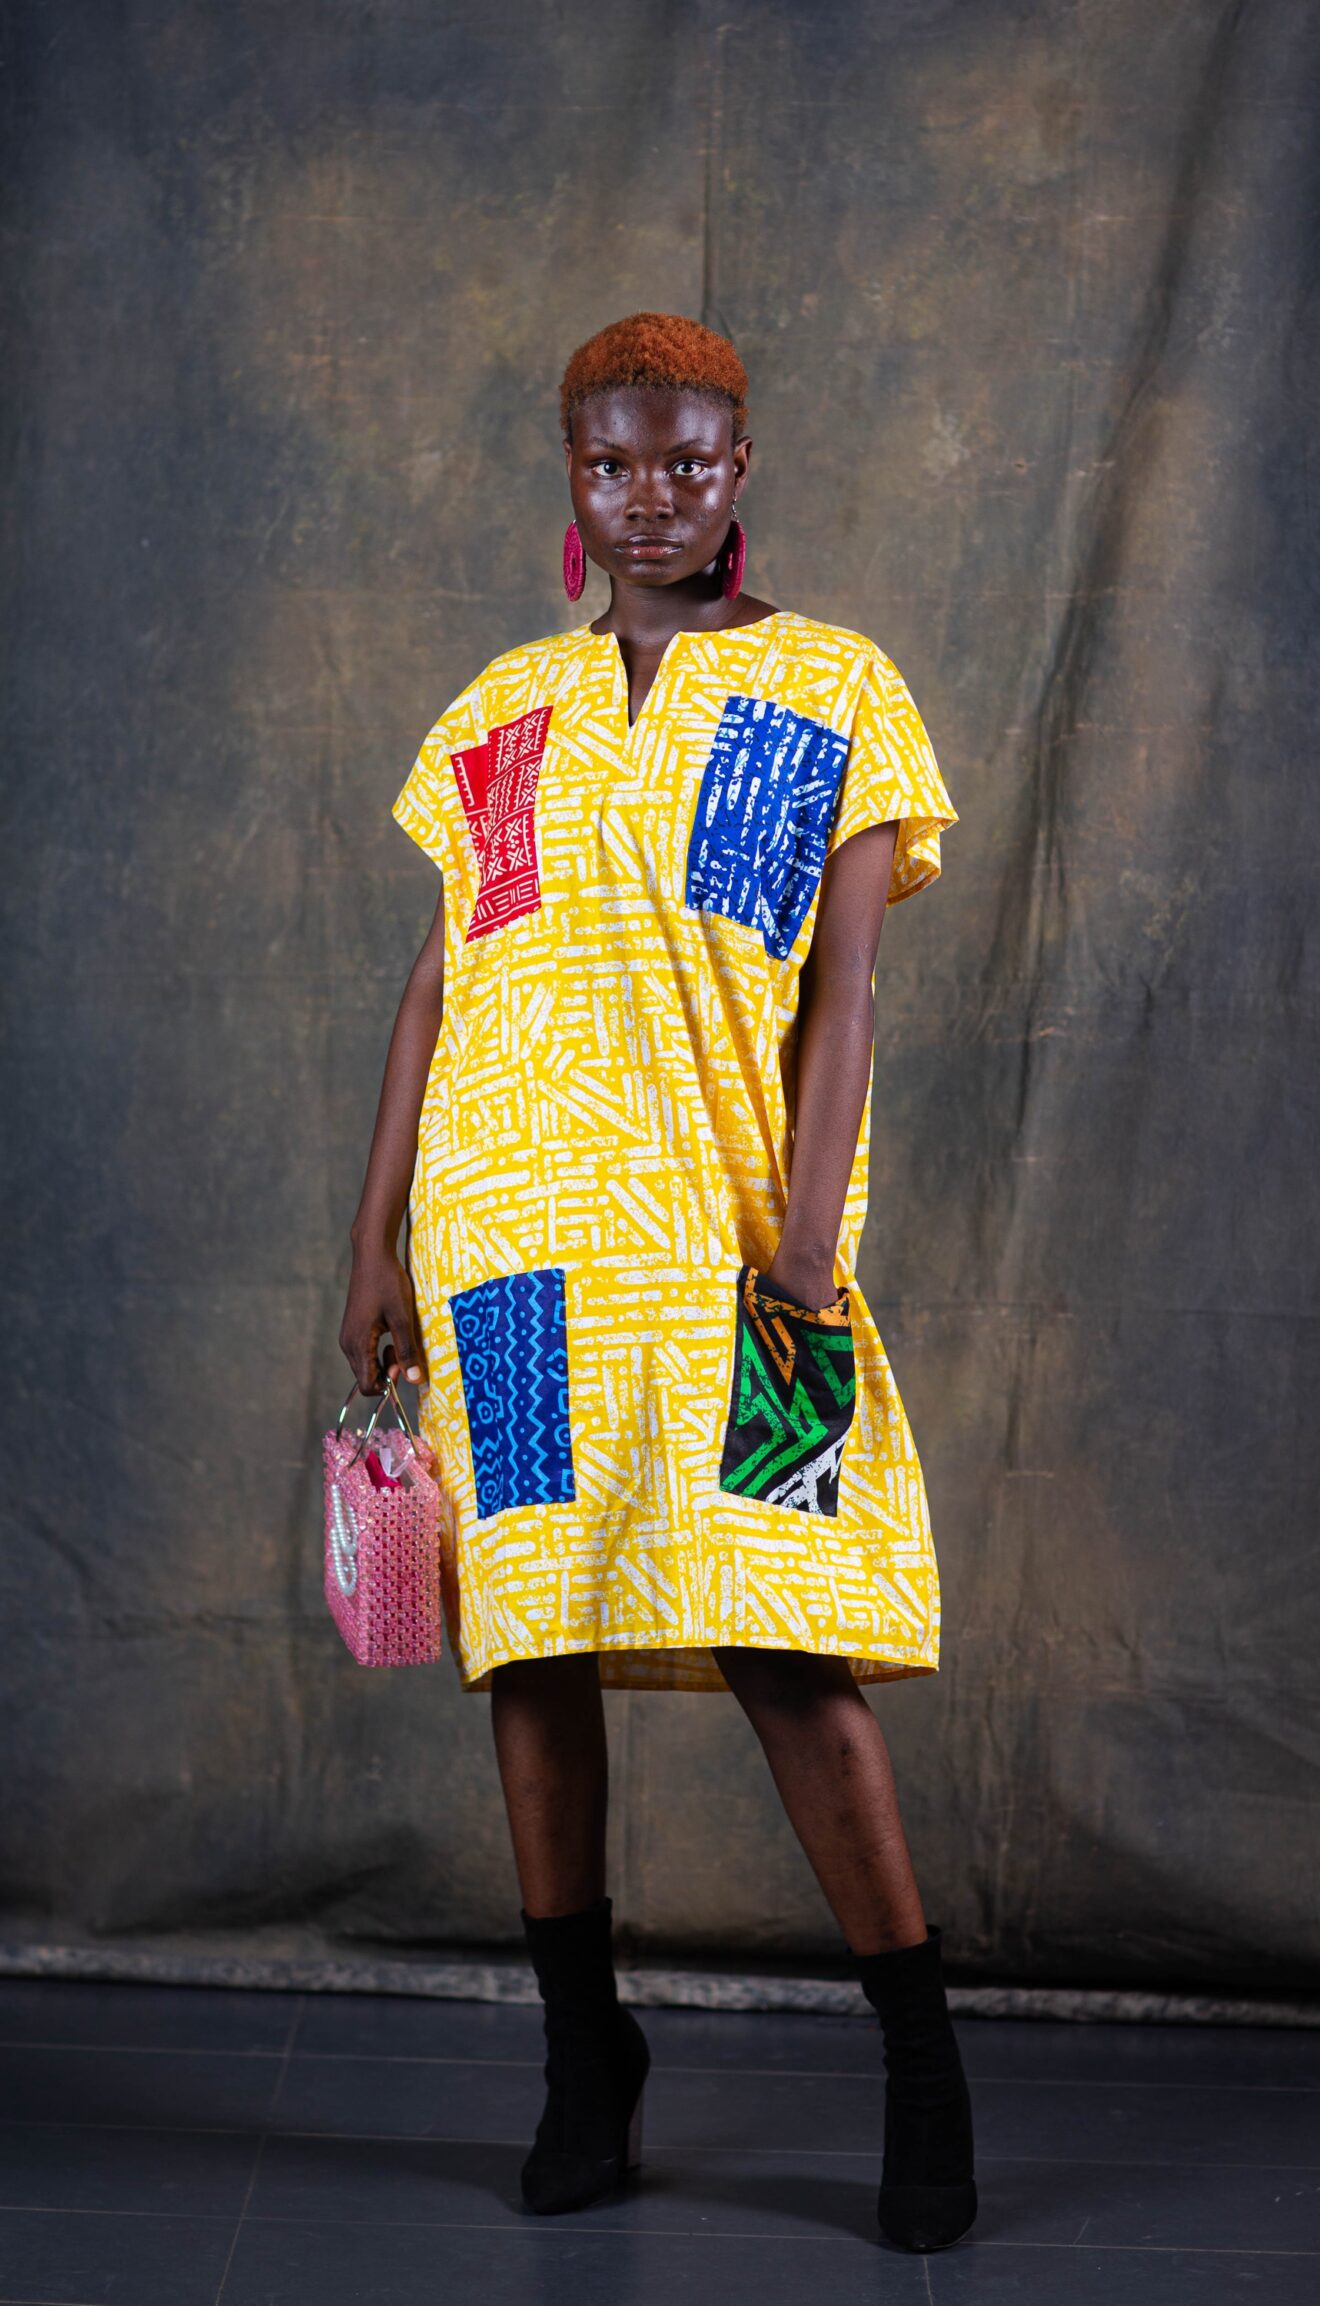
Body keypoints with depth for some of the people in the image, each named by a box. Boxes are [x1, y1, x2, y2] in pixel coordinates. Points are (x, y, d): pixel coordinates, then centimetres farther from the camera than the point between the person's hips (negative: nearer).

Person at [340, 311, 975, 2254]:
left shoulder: (833, 691, 6)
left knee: (786, 1642, -9)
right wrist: (377, 1244, 8)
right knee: (530, 1633, 5)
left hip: (725, 1228, -3)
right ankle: (587, 2061, 19)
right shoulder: (501, 714, 15)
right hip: (511, 1228, 4)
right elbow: (435, 985, 14)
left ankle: (925, 2076, 6)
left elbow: (838, 989, -2)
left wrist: (810, 1240, -12)